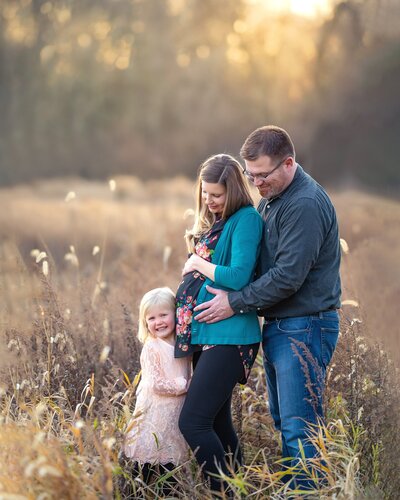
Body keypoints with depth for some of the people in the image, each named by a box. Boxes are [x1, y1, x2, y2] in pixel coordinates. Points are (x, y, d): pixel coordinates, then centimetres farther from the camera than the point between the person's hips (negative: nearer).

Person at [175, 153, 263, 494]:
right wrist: (195, 249, 6)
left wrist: (198, 264, -8)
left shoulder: (246, 219, -10)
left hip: (228, 335, -9)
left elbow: (239, 277, -19)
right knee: (216, 422, 14)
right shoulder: (211, 222, 16)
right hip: (203, 333, 9)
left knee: (193, 422, -13)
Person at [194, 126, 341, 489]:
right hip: (278, 326, 10)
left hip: (304, 329, -10)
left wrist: (235, 303, -15)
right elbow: (258, 259, 22)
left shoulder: (306, 204, -19)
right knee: (284, 422, 15)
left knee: (299, 428, -8)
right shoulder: (271, 197, 12)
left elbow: (288, 275, -23)